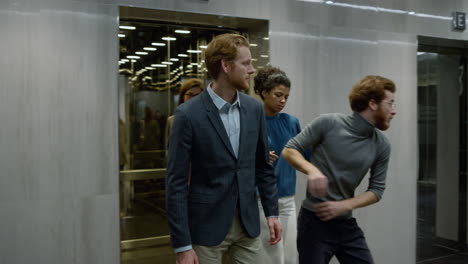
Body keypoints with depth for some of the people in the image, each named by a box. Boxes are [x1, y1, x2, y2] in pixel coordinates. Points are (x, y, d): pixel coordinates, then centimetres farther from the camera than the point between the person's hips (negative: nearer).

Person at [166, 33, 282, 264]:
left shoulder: (254, 108, 2)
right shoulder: (188, 114, -14)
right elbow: (176, 183, -13)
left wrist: (271, 211, 8)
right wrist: (182, 245, -14)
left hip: (248, 223, 5)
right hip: (207, 226, -4)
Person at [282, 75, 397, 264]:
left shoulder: (381, 145, 0)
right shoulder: (328, 123, -12)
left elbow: (377, 190, 5)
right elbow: (289, 150, -8)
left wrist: (343, 205, -10)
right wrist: (312, 170, -28)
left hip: (346, 223, 5)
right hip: (315, 220, -5)